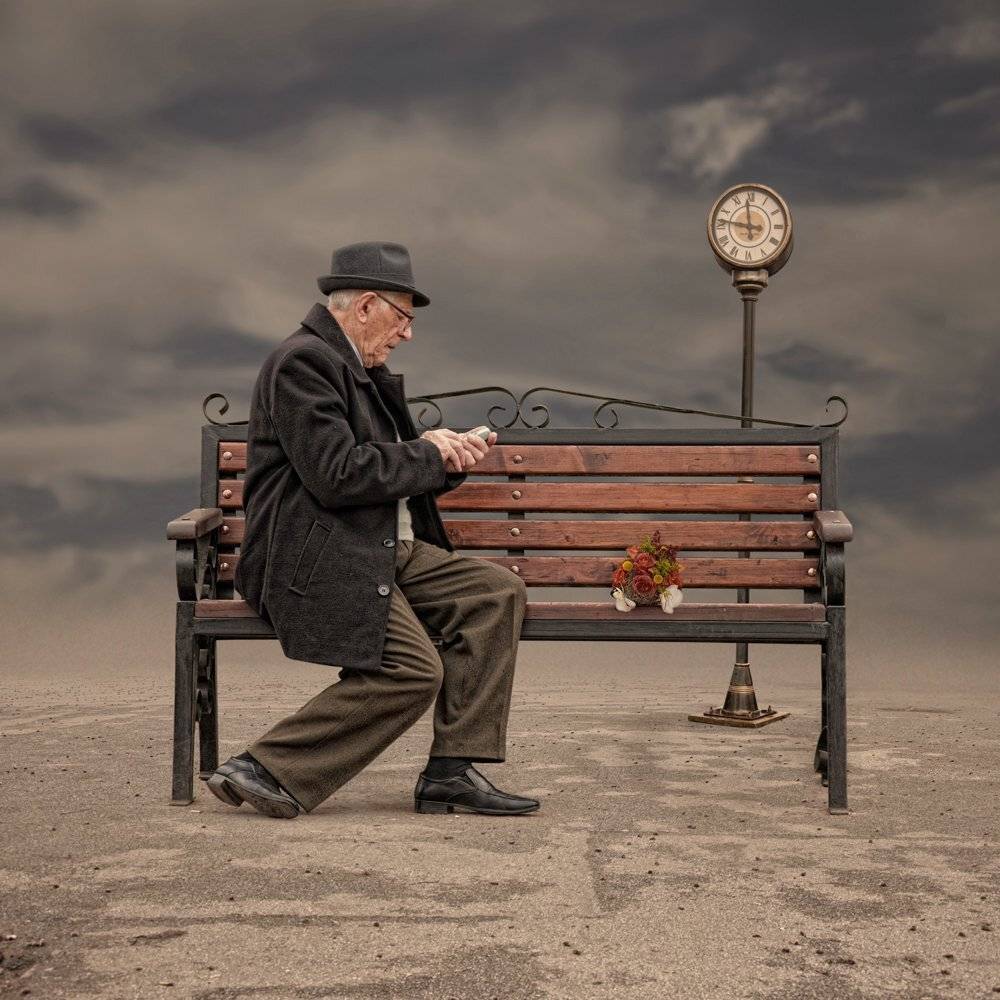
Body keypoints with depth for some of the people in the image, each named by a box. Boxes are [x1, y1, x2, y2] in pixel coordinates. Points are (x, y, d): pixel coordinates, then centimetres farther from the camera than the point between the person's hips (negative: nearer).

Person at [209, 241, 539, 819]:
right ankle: (266, 771, -13)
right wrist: (426, 454, -9)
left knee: (499, 592, -4)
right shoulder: (303, 360, -11)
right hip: (319, 560, -10)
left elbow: (396, 480, 26)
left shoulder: (366, 372, 20)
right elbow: (337, 475, -21)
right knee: (412, 669, -23)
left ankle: (452, 773, -7)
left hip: (387, 551, 10)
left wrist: (449, 459, 7)